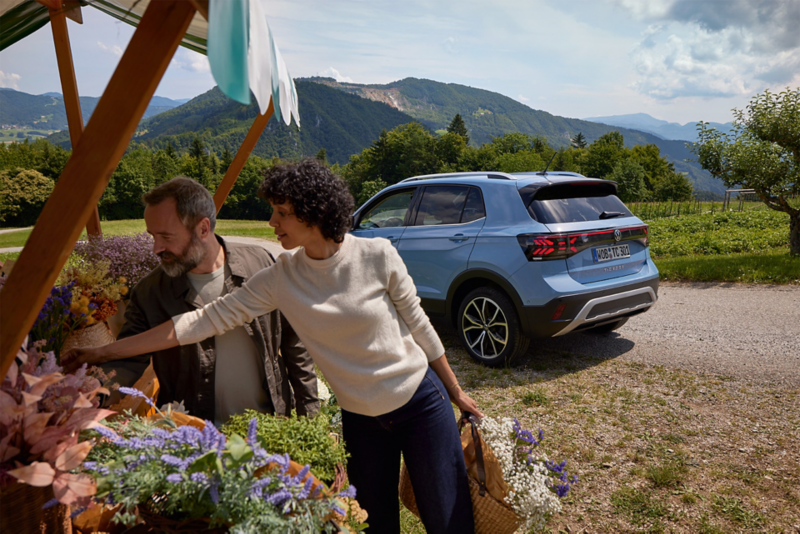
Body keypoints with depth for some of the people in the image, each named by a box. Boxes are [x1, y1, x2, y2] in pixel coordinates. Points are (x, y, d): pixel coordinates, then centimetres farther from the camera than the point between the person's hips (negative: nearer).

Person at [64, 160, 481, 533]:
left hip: (421, 402, -2)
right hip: (360, 419, 3)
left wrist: (455, 392, 5)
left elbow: (419, 326, -5)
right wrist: (109, 351, -10)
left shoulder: (377, 256, -16)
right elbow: (207, 319, -9)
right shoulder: (280, 278, -9)